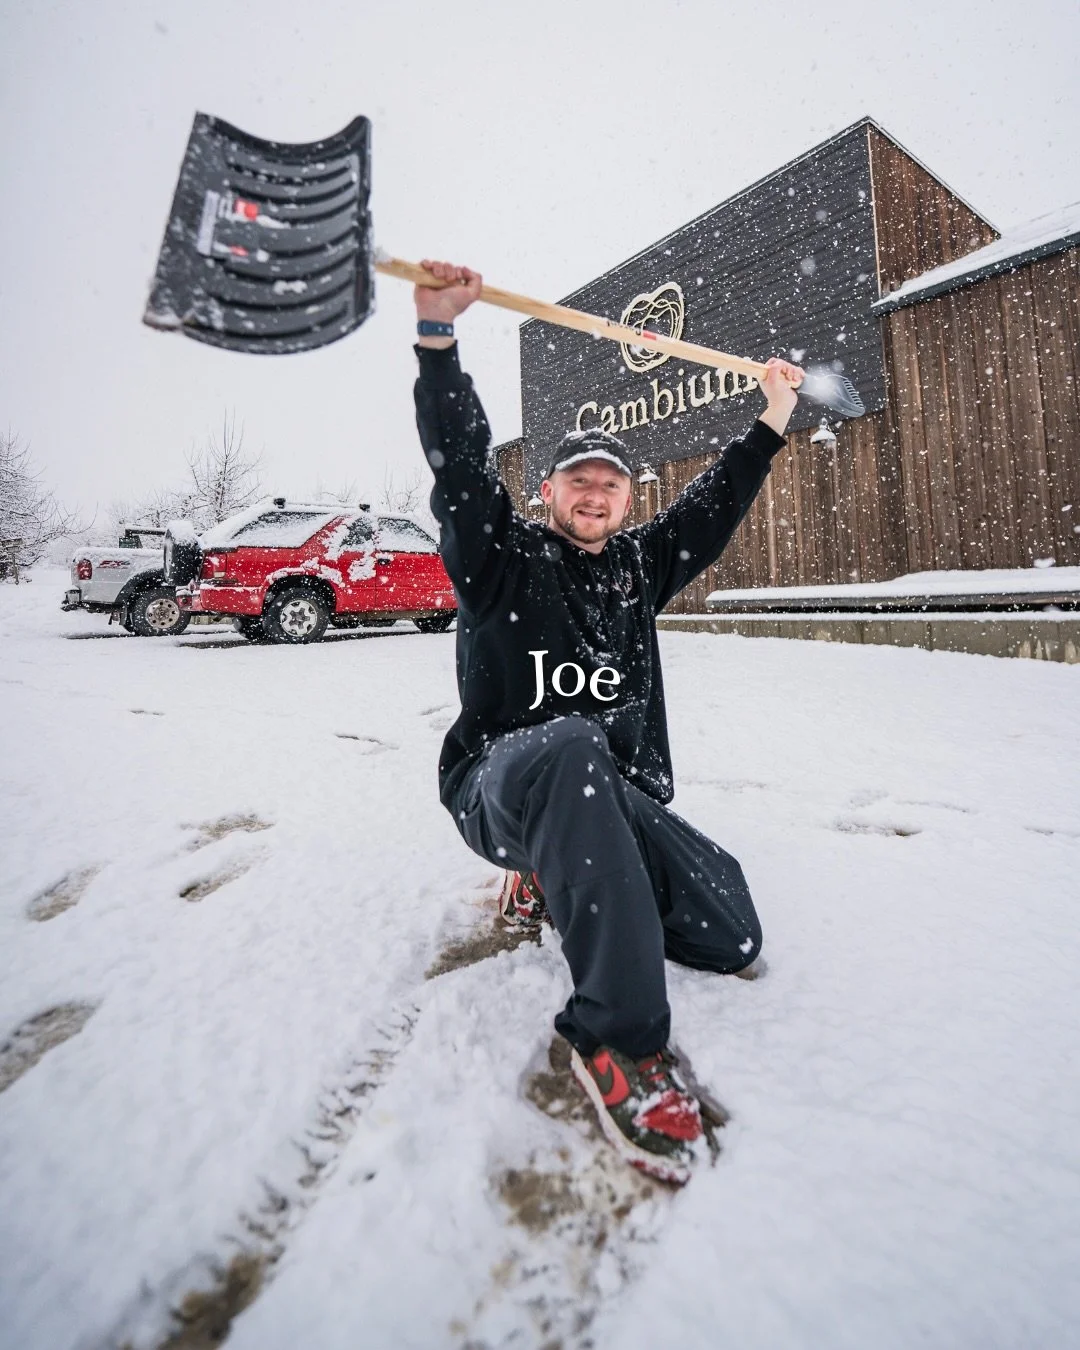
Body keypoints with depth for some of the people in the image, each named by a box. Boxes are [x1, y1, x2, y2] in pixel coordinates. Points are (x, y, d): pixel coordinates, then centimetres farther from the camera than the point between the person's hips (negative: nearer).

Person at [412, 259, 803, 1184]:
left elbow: (716, 502, 26)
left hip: (617, 801, 6)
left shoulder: (639, 567, 17)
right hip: (502, 786, -5)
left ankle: (558, 876, 14)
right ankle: (620, 1037, -35)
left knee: (732, 937, -11)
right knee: (573, 744, -43)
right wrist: (438, 334, -19)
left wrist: (773, 420, 29)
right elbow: (459, 458, -9)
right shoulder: (503, 558, 4)